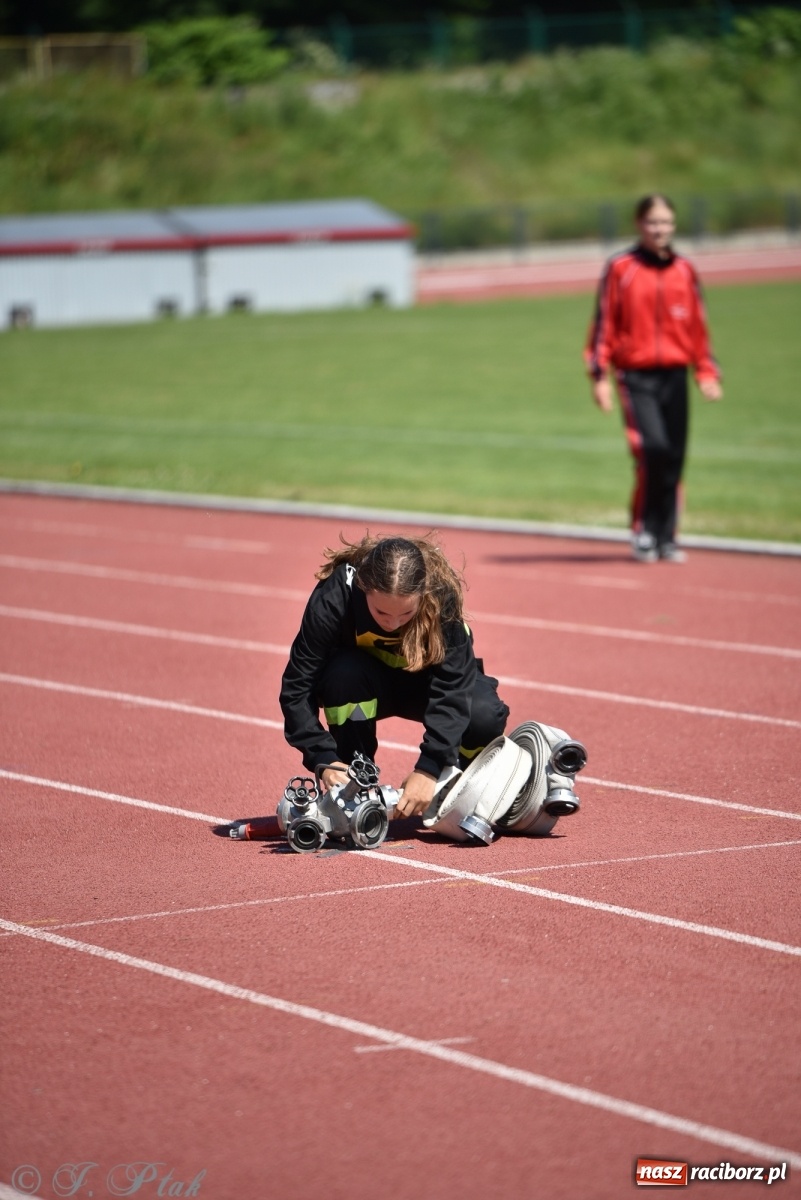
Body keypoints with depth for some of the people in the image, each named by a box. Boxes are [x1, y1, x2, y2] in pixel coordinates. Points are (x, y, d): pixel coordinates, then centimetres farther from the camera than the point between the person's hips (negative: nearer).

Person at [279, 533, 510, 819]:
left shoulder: (442, 597, -32)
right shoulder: (335, 596, -32)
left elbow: (452, 689, -34)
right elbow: (297, 687, -29)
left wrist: (428, 768, -43)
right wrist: (324, 761, -39)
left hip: (427, 680, 0)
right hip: (364, 683, 0)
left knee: (486, 716, -29)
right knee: (345, 674, -35)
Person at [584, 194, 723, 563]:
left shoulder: (684, 271, 10)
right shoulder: (620, 269, -1)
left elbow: (698, 325, 15)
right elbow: (603, 324, -1)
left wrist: (706, 372, 7)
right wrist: (599, 375, -6)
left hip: (675, 376, 4)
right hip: (636, 376, -4)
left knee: (674, 457, 3)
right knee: (652, 448, -17)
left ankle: (666, 538, 13)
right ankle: (643, 531, -2)